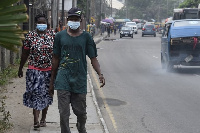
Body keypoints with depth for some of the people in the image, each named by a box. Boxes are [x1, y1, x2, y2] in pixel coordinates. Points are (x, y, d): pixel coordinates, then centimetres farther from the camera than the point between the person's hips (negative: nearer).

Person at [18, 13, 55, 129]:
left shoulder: (53, 35, 2)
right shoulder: (30, 36, 0)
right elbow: (25, 54, 6)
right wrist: (20, 68, 9)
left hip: (49, 70, 2)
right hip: (34, 70, -2)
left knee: (46, 95, 10)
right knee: (36, 94, -10)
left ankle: (43, 119, 22)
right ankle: (36, 120, -12)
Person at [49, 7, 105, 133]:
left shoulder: (86, 37, 3)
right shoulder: (60, 36, 5)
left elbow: (93, 58, 1)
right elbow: (56, 59, 11)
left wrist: (100, 74, -17)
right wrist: (52, 81, 13)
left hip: (80, 80, 0)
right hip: (63, 79, 0)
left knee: (81, 112, 10)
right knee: (64, 113, -4)